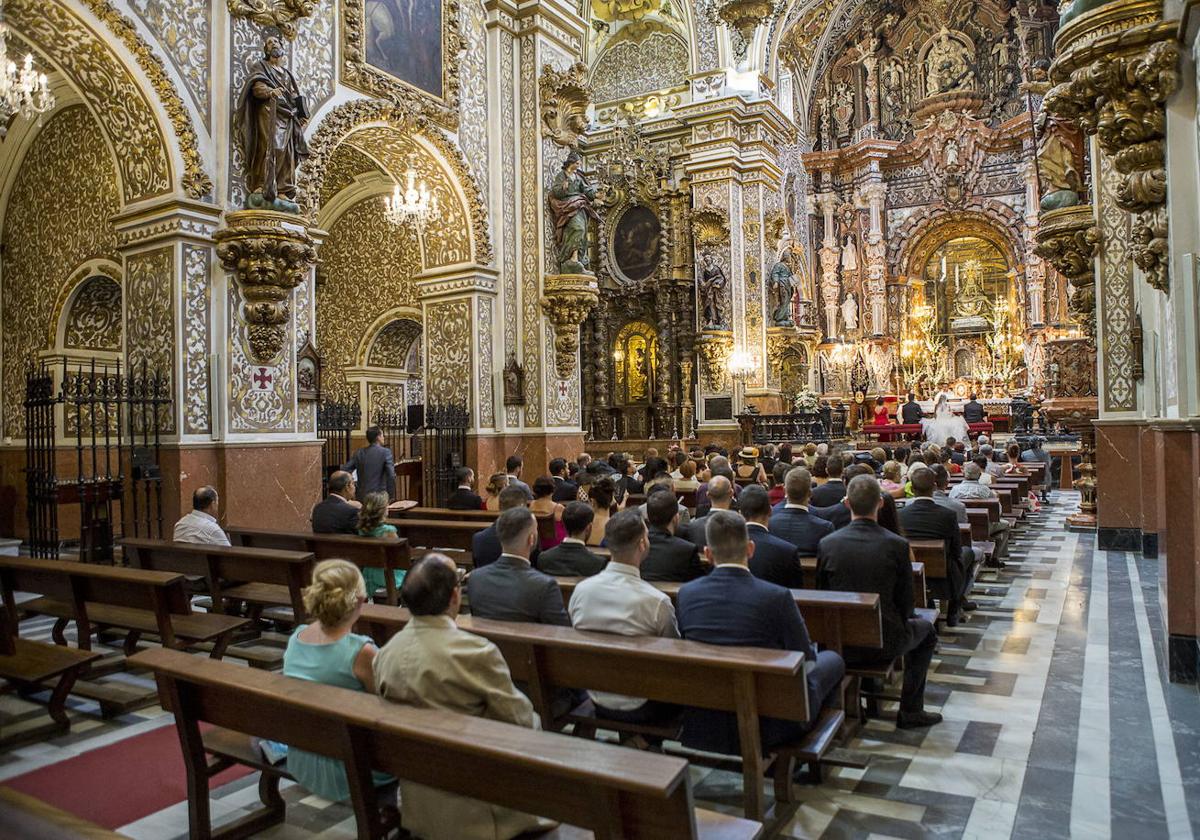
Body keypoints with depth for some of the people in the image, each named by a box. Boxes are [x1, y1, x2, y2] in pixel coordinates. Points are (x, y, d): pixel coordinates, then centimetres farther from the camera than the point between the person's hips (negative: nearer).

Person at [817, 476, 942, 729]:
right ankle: (910, 711, 23)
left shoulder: (827, 544, -10)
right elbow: (905, 601, -6)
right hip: (885, 641, -3)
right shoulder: (897, 545, -15)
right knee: (926, 631, 27)